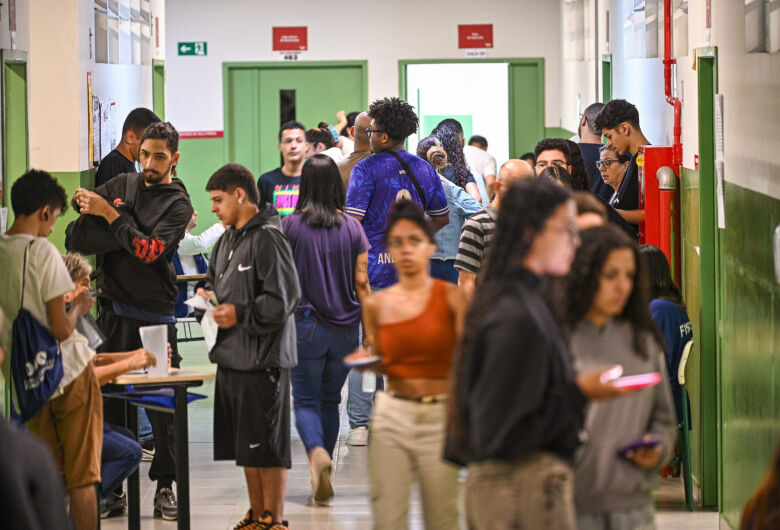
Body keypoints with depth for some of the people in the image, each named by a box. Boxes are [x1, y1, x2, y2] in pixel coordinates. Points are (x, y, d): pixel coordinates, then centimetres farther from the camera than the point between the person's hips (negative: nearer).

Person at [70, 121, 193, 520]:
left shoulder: (178, 205, -2)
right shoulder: (122, 185, 13)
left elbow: (148, 250, -15)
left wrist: (109, 214, -15)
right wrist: (83, 203, -2)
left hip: (155, 315, -4)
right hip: (113, 310, 4)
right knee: (109, 402, 2)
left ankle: (165, 486, 4)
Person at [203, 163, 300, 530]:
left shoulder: (267, 238, -14)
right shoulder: (228, 240, 15)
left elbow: (283, 299, -19)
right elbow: (214, 279, 29)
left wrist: (239, 314, -18)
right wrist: (208, 295, 8)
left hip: (262, 360, -9)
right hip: (231, 358, 9)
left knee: (267, 446, -2)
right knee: (246, 447, 14)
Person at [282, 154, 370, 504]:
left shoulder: (291, 226, -6)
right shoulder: (352, 227, 0)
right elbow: (361, 283, 0)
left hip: (306, 325, -3)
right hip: (344, 327, 3)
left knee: (305, 401, 2)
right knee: (330, 400, 15)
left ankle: (317, 453, -26)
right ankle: (322, 475, 19)